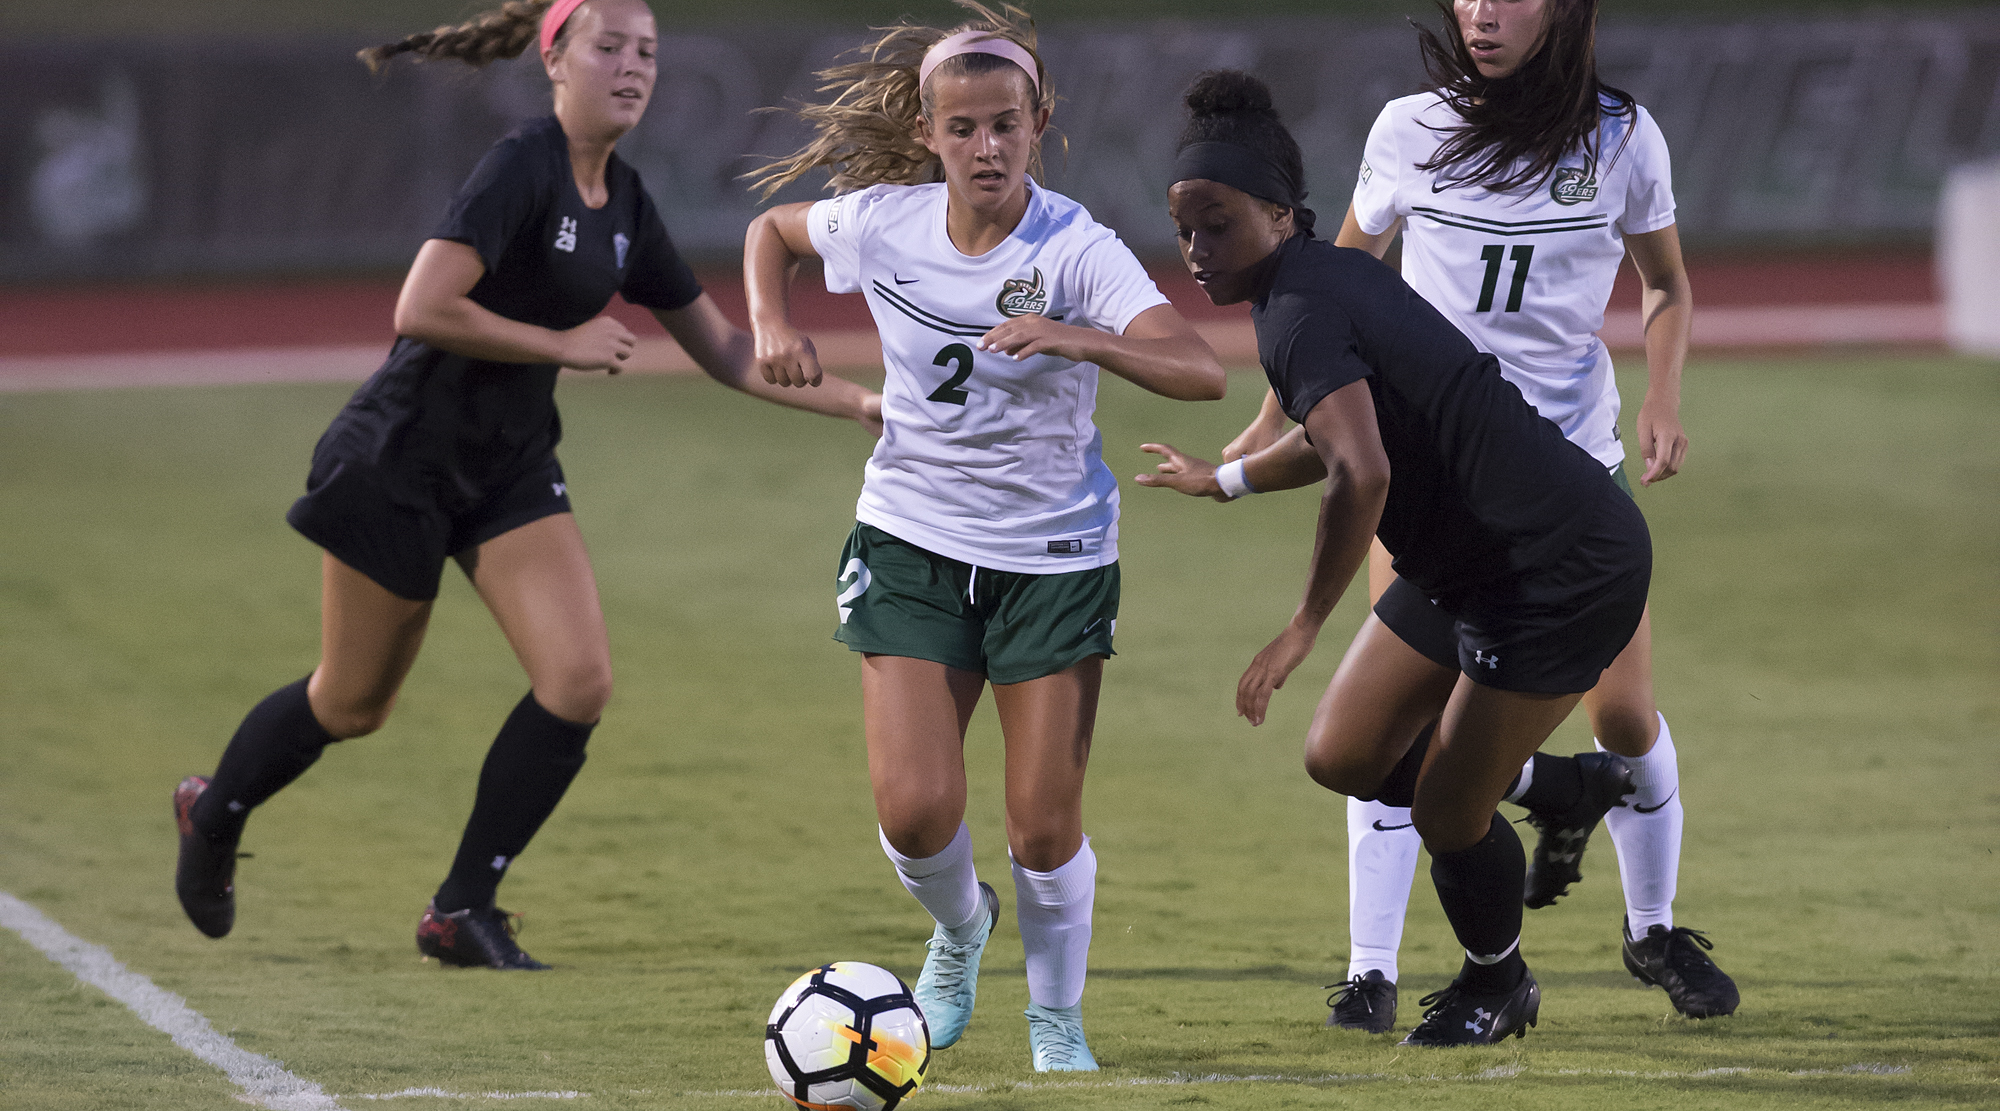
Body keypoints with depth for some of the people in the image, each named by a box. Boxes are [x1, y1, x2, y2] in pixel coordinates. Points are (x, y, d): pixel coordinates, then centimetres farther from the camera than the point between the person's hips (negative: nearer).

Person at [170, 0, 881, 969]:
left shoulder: (623, 205, 5)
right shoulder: (521, 169, -20)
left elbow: (726, 352, 13)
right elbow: (422, 311, -29)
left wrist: (858, 402, 5)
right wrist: (566, 344, -20)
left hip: (510, 467, 7)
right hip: (403, 456, -7)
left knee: (579, 682, -11)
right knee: (352, 704, 7)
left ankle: (463, 911, 1)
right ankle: (213, 813, 38)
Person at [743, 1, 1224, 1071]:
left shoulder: (1077, 248, -19)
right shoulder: (885, 222, -8)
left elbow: (1200, 370, -32)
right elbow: (773, 229, 15)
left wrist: (1078, 339, -47)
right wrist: (770, 326, -4)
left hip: (1055, 554, -2)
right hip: (912, 540, 2)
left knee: (1045, 827, -2)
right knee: (915, 810, -9)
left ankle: (1056, 1019, 24)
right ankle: (960, 927, 27)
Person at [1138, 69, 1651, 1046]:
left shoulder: (1300, 315, -22)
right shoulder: (1331, 277, 7)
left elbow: (1360, 474, -37)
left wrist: (1304, 626, -30)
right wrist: (1225, 479, 40)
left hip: (1565, 576, -10)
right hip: (1467, 571, 10)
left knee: (1444, 817, 0)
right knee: (1342, 758, 10)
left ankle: (1497, 986, 26)